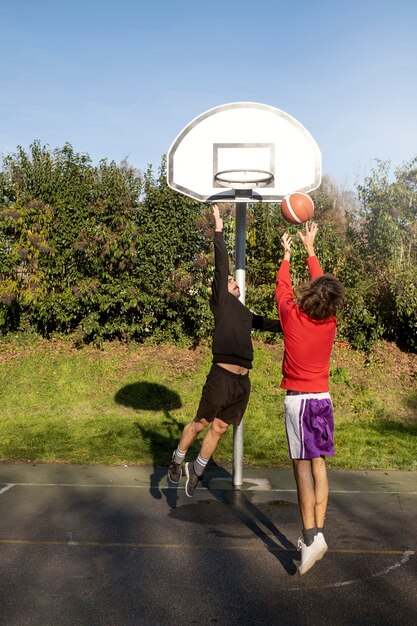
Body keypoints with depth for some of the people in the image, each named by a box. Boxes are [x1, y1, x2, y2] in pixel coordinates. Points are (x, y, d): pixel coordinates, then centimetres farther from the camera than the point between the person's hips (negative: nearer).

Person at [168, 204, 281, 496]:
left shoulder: (244, 313, 22)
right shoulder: (221, 301, 2)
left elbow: (267, 324, 35)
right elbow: (221, 266, -6)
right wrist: (219, 230, -8)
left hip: (243, 380, 7)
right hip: (223, 375, -6)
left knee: (219, 428, 12)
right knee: (201, 422, 5)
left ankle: (196, 469, 27)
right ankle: (178, 459, 27)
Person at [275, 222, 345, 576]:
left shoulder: (292, 317, -12)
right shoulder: (330, 321, 0)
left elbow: (282, 288, 8)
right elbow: (323, 283, 16)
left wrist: (287, 254, 24)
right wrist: (310, 248, 28)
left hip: (298, 400, -4)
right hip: (323, 398, 5)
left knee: (303, 468, -7)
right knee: (319, 466, 9)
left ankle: (312, 537, -15)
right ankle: (316, 532, 14)